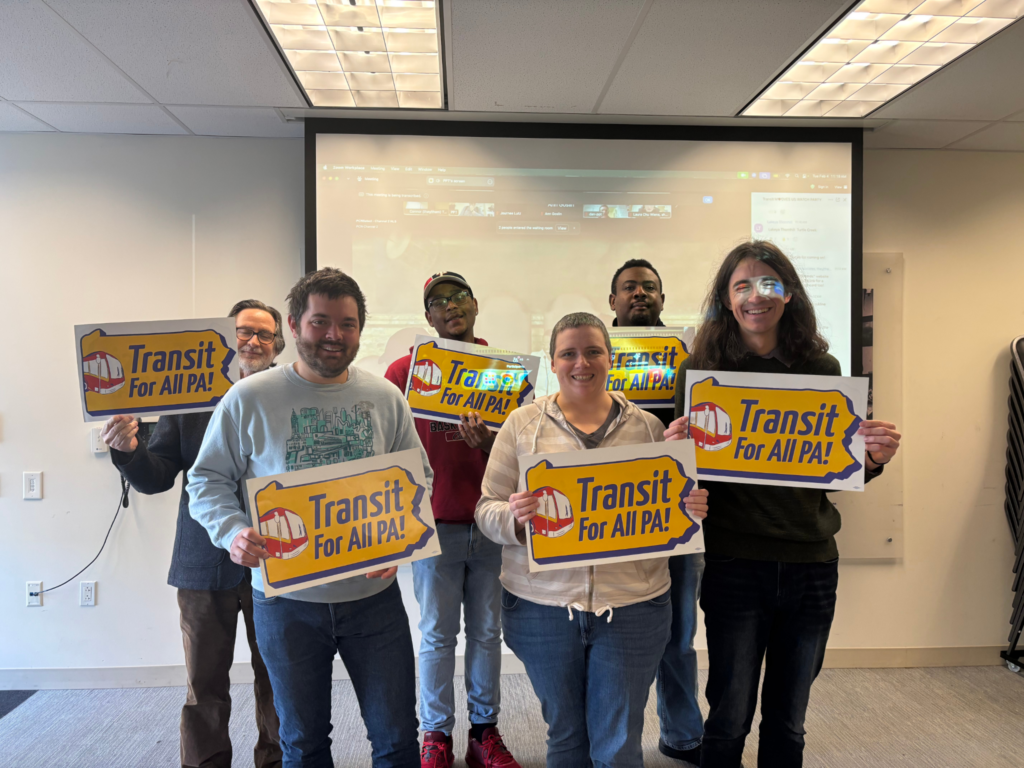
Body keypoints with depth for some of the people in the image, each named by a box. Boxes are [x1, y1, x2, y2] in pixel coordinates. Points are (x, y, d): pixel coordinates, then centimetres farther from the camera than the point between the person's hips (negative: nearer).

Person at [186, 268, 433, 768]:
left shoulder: (385, 399, 1)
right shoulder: (249, 399, -5)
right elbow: (207, 481, 1)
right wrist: (233, 531, -18)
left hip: (373, 594, 1)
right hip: (287, 600, -1)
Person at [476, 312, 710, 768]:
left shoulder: (646, 427, 4)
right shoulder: (523, 424, 1)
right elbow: (487, 509, 1)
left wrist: (690, 510, -11)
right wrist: (513, 517, -21)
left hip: (631, 607, 0)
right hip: (542, 606, 0)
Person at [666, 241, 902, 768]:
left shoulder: (822, 368, 2)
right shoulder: (702, 369, -5)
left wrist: (875, 459, -12)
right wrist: (677, 448, -23)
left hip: (811, 563, 3)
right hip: (733, 565, -2)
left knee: (788, 723, 17)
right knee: (729, 719, 10)